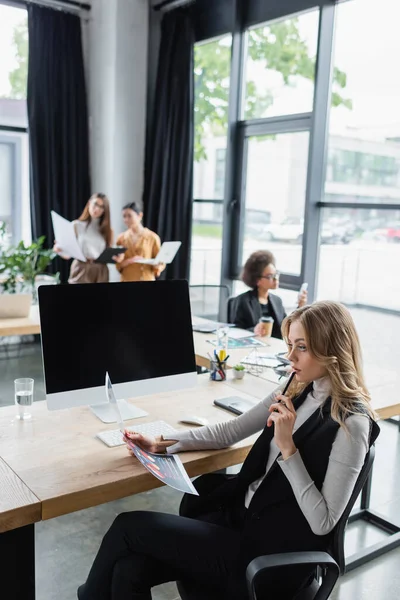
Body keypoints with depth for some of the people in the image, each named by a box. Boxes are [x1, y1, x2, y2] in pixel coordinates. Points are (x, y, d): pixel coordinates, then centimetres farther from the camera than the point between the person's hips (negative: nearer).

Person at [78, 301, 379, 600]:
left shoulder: (351, 423, -19)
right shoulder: (299, 391, 5)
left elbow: (323, 523, -18)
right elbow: (229, 432, 10)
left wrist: (288, 448, -26)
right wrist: (161, 443, 3)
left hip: (270, 553, -6)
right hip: (240, 513, 6)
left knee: (129, 527, -7)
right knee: (128, 570, -12)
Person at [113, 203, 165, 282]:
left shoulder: (152, 237, 0)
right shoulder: (121, 238, 8)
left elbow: (160, 264, 4)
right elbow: (119, 265, 5)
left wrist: (156, 266, -19)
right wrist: (129, 261, -15)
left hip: (146, 280, -2)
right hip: (127, 280, 2)